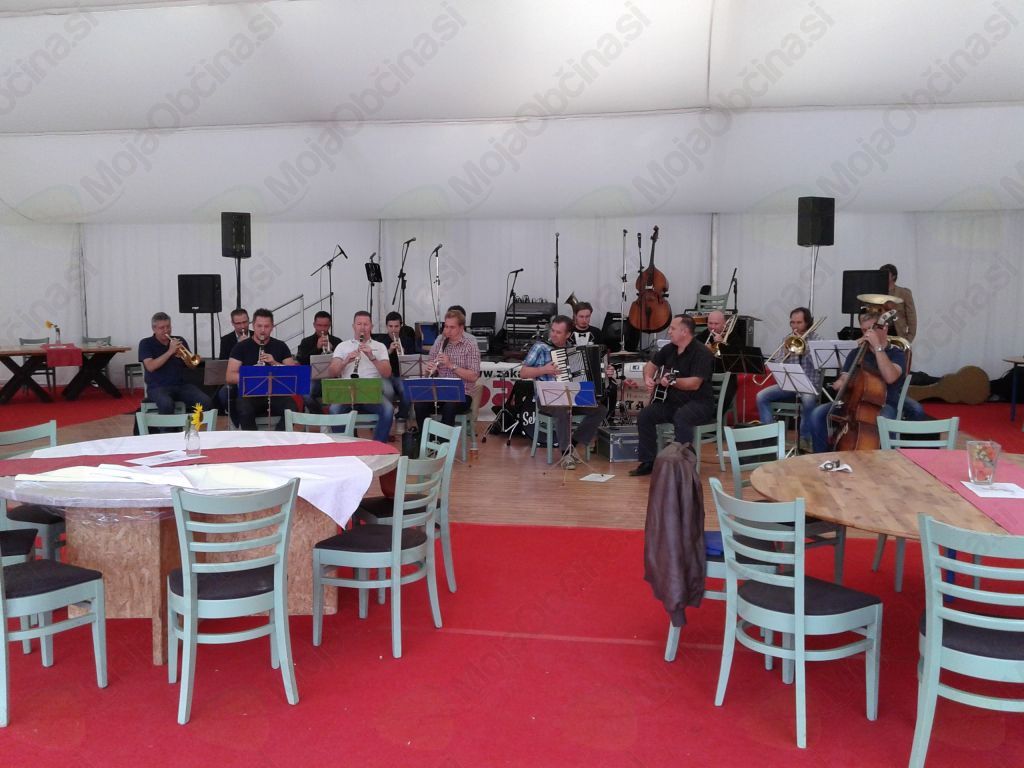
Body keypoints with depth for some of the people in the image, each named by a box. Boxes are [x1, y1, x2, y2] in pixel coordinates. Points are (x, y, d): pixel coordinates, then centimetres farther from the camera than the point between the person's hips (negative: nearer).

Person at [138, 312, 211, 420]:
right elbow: (150, 367, -12)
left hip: (181, 385, 3)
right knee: (166, 404, -38)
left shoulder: (180, 341, 13)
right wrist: (170, 351, -16)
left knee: (205, 401, -24)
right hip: (158, 387, -3)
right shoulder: (146, 343, 3)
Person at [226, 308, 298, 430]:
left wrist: (275, 363, -11)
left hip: (276, 393, 1)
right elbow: (229, 377, -2)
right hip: (249, 394, -1)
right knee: (245, 411, -35)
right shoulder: (241, 347, 7)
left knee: (291, 408, -30)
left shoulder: (280, 346, 12)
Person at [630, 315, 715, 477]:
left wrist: (672, 381, -35)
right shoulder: (669, 349, 7)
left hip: (699, 403, -7)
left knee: (681, 417, -38)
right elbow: (651, 364, 22)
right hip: (672, 401, 7)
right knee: (645, 415, -12)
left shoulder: (701, 353, -16)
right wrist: (648, 378, 2)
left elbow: (694, 383, -26)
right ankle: (649, 462, -4)